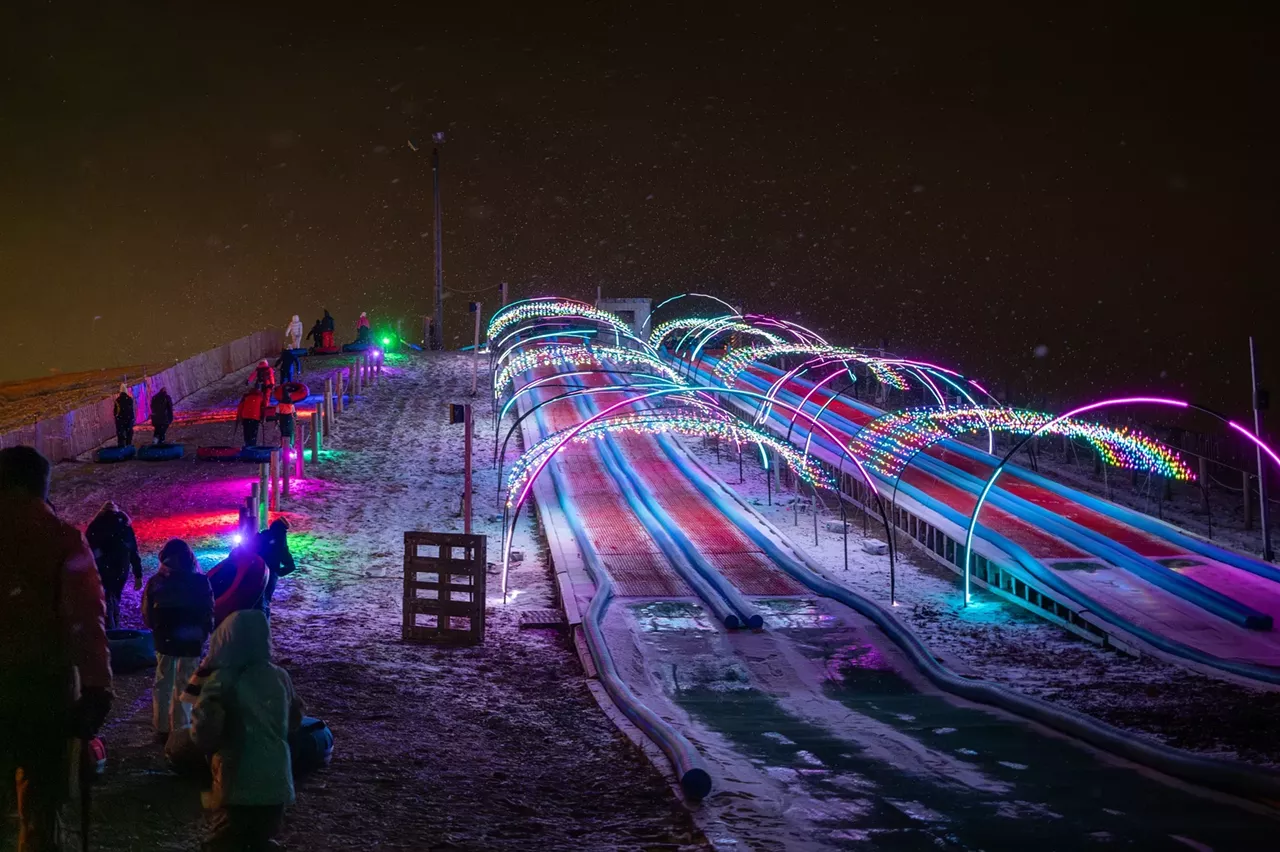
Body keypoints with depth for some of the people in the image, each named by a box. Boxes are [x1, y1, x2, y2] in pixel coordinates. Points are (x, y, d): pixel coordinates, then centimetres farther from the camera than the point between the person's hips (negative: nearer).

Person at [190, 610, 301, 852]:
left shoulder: (222, 681, -14)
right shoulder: (280, 677, 3)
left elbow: (203, 736, -16)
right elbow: (294, 721, 19)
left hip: (238, 787, -5)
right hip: (277, 784, 5)